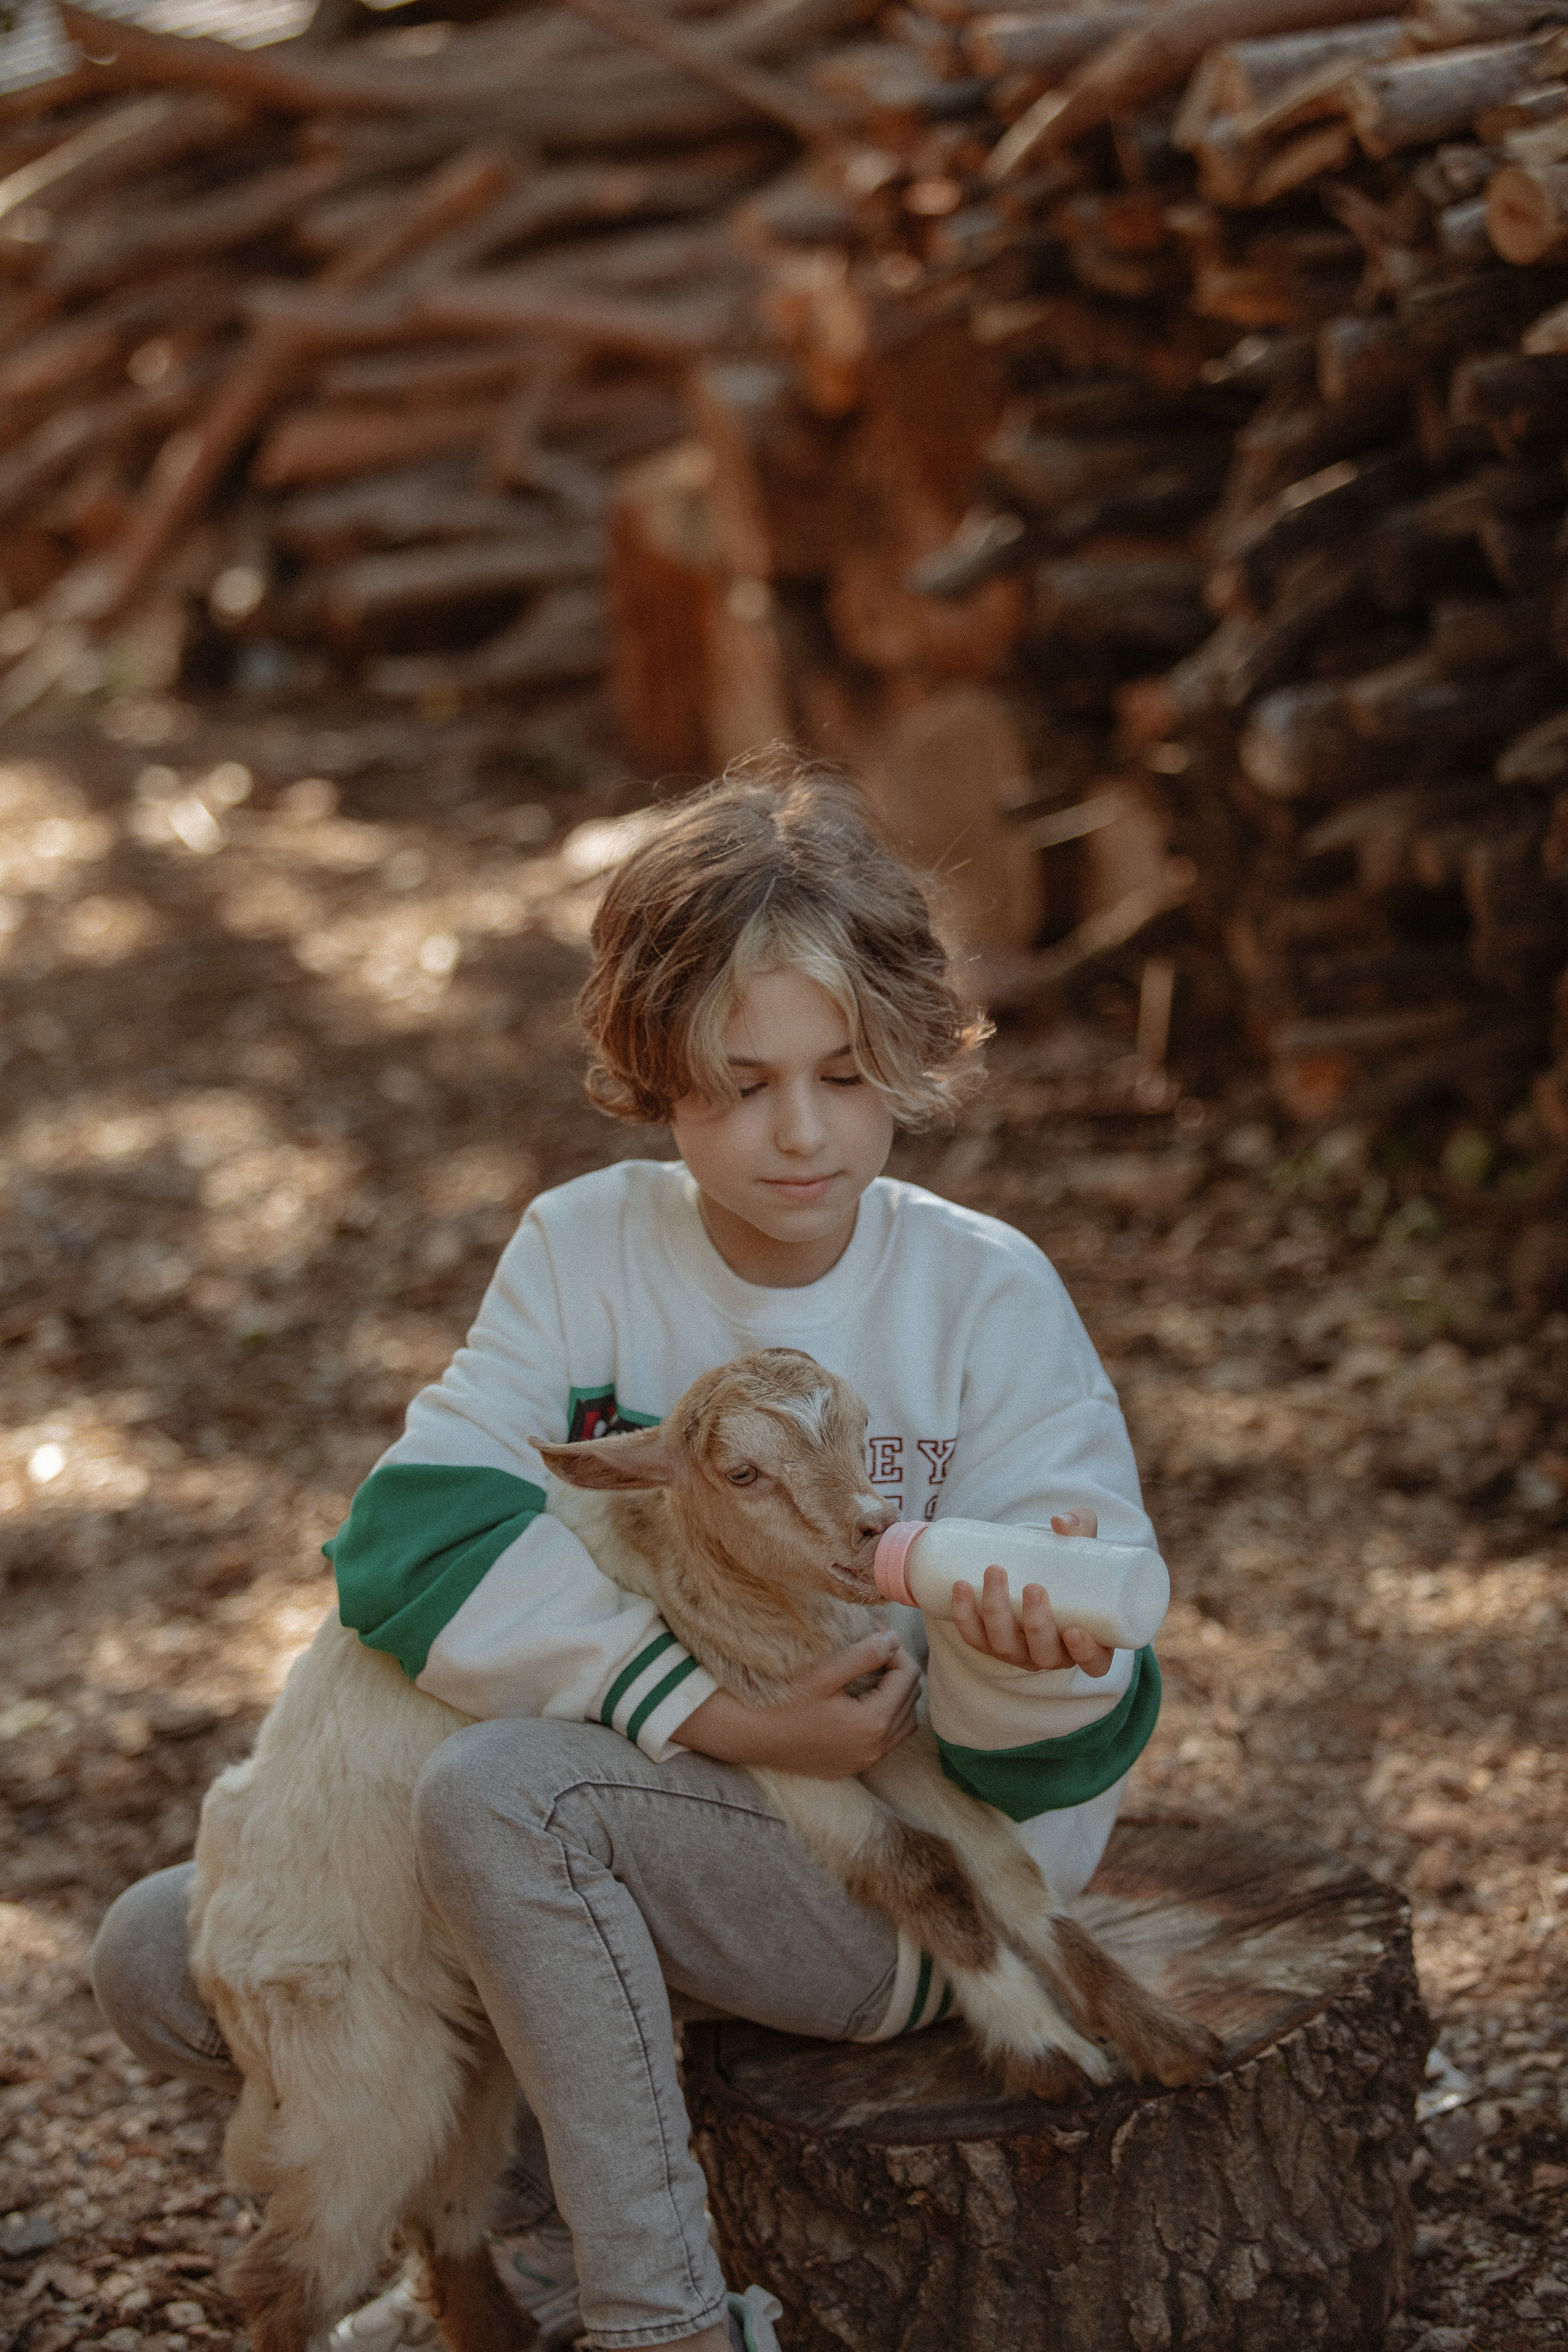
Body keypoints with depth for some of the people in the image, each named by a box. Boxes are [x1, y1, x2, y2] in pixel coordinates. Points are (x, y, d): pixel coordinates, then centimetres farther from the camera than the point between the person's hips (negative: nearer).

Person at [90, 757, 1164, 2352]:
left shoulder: (987, 1295, -12)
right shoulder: (588, 1249, -5)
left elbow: (1077, 1719, -13)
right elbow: (411, 1543, -19)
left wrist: (1047, 1642, -39)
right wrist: (715, 1709, -29)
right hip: (665, 1834, 5)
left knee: (499, 1790, -32)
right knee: (165, 1958, -3)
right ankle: (546, 2214, 17)